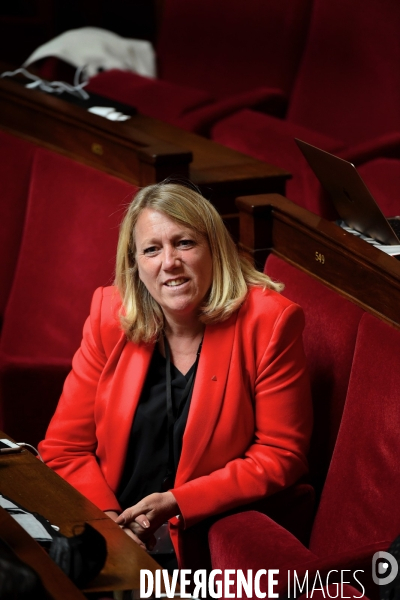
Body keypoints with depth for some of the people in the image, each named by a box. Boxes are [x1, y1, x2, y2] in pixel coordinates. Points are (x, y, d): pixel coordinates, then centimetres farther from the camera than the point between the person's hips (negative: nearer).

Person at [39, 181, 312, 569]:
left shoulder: (268, 321, -7)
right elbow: (64, 447, 4)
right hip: (111, 532, 4)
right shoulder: (110, 315, 2)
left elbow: (280, 456, -6)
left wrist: (177, 503, -15)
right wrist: (107, 520, -14)